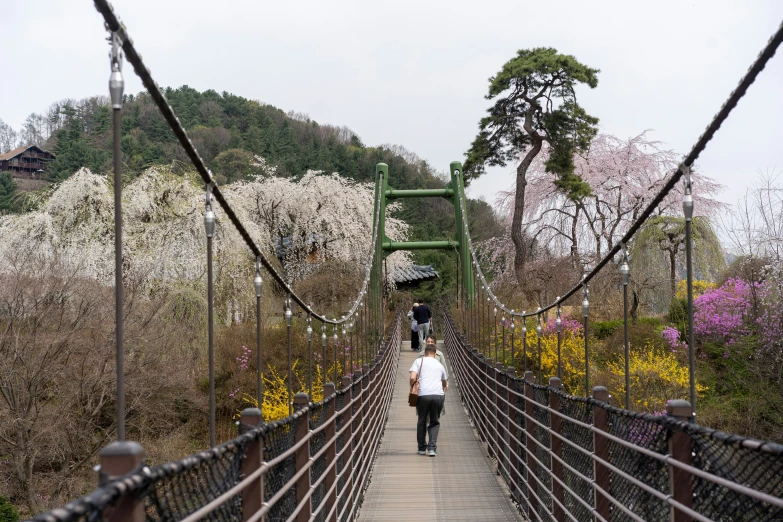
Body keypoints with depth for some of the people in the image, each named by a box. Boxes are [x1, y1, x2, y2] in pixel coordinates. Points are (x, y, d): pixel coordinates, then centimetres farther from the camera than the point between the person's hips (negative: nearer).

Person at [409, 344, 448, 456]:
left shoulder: (419, 361, 10)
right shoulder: (439, 365, 22)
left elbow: (412, 378, -4)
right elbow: (445, 382, 40)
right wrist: (445, 387, 62)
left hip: (423, 394, -2)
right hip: (438, 395, 2)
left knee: (422, 422, 15)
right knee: (435, 422, 13)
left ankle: (422, 448, 21)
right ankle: (432, 448, 0)